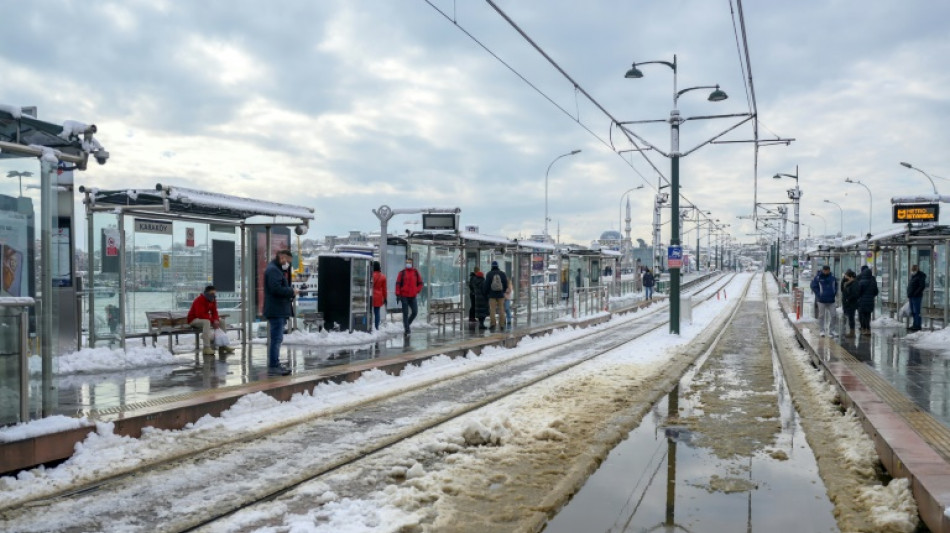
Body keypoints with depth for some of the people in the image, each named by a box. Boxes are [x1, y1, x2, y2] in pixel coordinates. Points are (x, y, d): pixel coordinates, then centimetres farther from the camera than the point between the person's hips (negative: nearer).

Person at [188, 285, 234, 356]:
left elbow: (214, 312, 0)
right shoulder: (199, 300, -26)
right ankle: (206, 348, -45)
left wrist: (216, 320, -21)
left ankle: (223, 345, 5)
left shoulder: (212, 300, 1)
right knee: (206, 322, -39)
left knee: (221, 321, 2)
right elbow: (200, 315, -34)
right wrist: (213, 320, -31)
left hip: (206, 319, 9)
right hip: (193, 320, -9)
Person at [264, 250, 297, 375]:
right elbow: (276, 289, -24)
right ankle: (273, 366, -7)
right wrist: (291, 291, -12)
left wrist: (290, 292, 4)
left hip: (280, 310, 11)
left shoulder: (278, 270, 21)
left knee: (276, 339, 14)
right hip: (276, 310, -11)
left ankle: (274, 364, 21)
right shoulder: (273, 270, -13)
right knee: (276, 338, -9)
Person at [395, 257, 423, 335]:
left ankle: (407, 324, 21)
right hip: (404, 296, -2)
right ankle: (406, 330, 3)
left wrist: (417, 291, 1)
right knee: (405, 313, -1)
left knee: (415, 312, -3)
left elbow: (420, 283, 14)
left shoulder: (416, 272, 6)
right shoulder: (402, 273, -1)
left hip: (413, 297, 2)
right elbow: (398, 284, -2)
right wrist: (398, 294, -8)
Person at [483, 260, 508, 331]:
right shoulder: (502, 274, 2)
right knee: (501, 309, 5)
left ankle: (493, 324, -12)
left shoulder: (489, 274, -4)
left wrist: (485, 293, 8)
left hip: (492, 294, -2)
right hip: (500, 294, 2)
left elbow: (486, 285, -4)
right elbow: (506, 285, 4)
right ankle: (502, 324, 5)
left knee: (492, 309, -2)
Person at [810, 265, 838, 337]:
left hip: (831, 300, 4)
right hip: (822, 300, -4)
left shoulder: (832, 276, 3)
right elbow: (813, 286, -6)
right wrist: (819, 294, -12)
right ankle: (821, 331, 13)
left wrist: (835, 292, 5)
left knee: (833, 315, 4)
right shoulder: (818, 277, -9)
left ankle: (831, 330, 17)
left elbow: (836, 285, 17)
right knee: (821, 315, 4)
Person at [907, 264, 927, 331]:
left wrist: (915, 293, -18)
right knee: (913, 312, 12)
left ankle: (917, 326, -5)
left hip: (916, 297, -9)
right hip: (911, 297, 9)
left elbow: (922, 286, -17)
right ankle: (915, 325, 19)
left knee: (916, 312, -7)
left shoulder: (920, 276, -10)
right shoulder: (912, 275, 17)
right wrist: (908, 294, 14)